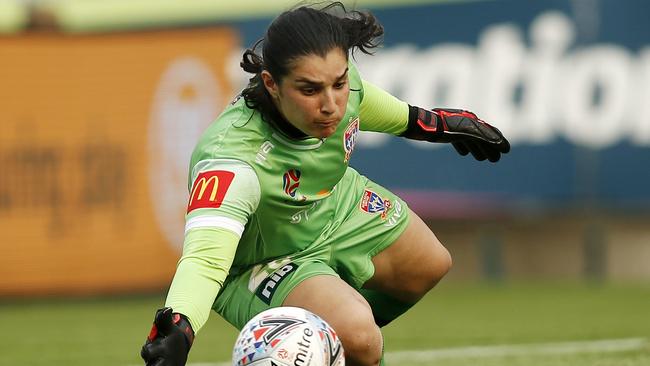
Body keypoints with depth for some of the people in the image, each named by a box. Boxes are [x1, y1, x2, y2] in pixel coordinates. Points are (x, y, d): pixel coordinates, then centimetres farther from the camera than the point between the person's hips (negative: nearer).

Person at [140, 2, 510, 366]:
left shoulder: (336, 78, -26)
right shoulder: (233, 154, -46)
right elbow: (205, 256, -57)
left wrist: (430, 122, 17)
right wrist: (177, 329, -76)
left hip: (335, 204, 7)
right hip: (262, 264, -7)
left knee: (431, 265, 23)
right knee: (357, 335, -31)